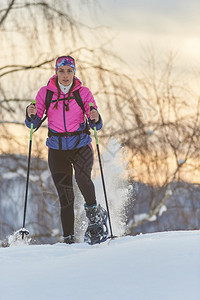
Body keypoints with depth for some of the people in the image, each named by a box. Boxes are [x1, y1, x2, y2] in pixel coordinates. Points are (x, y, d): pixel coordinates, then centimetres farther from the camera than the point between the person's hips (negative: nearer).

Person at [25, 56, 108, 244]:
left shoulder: (83, 93, -1)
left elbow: (96, 125, -4)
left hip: (81, 146, -1)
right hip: (57, 149, 1)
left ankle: (94, 214, -9)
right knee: (65, 196, -5)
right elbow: (33, 124, 0)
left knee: (82, 177, -31)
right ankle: (68, 239, 3)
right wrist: (31, 114, -22)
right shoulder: (45, 93, 1)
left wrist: (95, 118, -26)